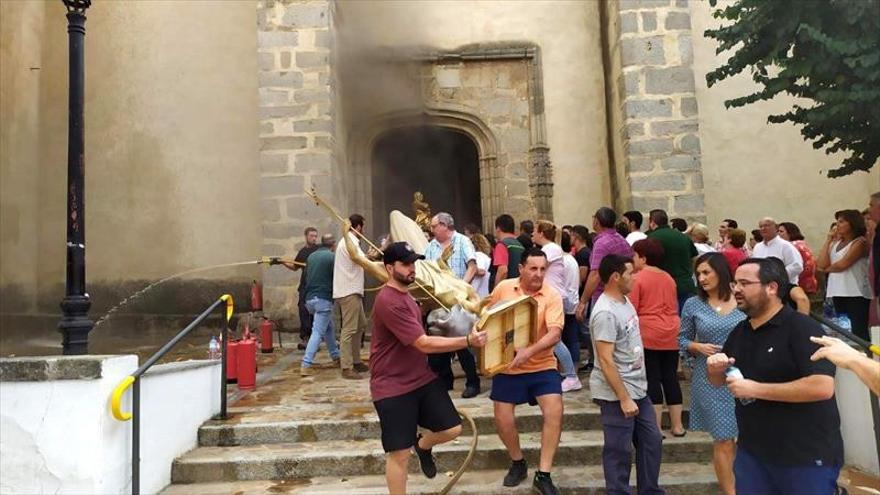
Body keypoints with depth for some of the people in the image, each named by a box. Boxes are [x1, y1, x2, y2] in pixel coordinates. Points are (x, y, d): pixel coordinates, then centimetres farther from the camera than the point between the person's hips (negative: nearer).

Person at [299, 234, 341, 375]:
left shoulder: (311, 256, 12)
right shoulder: (332, 257, -8)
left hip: (309, 298, 8)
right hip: (323, 298, -8)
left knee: (329, 327, 22)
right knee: (318, 332, -7)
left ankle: (336, 357, 30)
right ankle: (306, 365, -13)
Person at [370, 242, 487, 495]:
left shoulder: (404, 294, 10)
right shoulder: (388, 302, -24)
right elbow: (424, 344, -27)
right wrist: (468, 341, -26)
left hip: (422, 378, 9)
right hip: (393, 388, -9)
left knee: (453, 429, 5)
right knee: (400, 454, -1)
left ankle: (423, 445, 36)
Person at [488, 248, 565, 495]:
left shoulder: (552, 296, -12)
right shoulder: (503, 288, -6)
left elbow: (555, 334, -23)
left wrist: (529, 352, -36)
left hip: (542, 366, -1)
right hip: (507, 367, 1)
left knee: (555, 411, -16)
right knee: (502, 420, 3)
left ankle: (543, 474, -1)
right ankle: (517, 462, 31)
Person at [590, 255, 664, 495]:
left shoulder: (624, 301, 7)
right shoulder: (605, 312, -23)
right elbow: (605, 360, -24)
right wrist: (624, 398, -22)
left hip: (638, 390, 9)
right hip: (617, 395, -9)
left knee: (652, 441, 18)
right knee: (619, 452, 4)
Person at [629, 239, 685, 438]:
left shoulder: (637, 279, -8)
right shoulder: (669, 278, 12)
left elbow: (630, 311, -11)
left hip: (648, 335, -6)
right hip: (671, 335, 6)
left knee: (652, 380, 0)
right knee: (671, 378, 12)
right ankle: (677, 425, 19)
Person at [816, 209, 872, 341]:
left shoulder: (860, 242, -4)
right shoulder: (835, 243, 15)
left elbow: (842, 264, -14)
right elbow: (821, 264, 2)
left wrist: (828, 268, 8)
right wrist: (828, 239, 6)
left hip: (856, 294, -7)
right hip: (838, 293, 7)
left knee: (858, 331, -8)